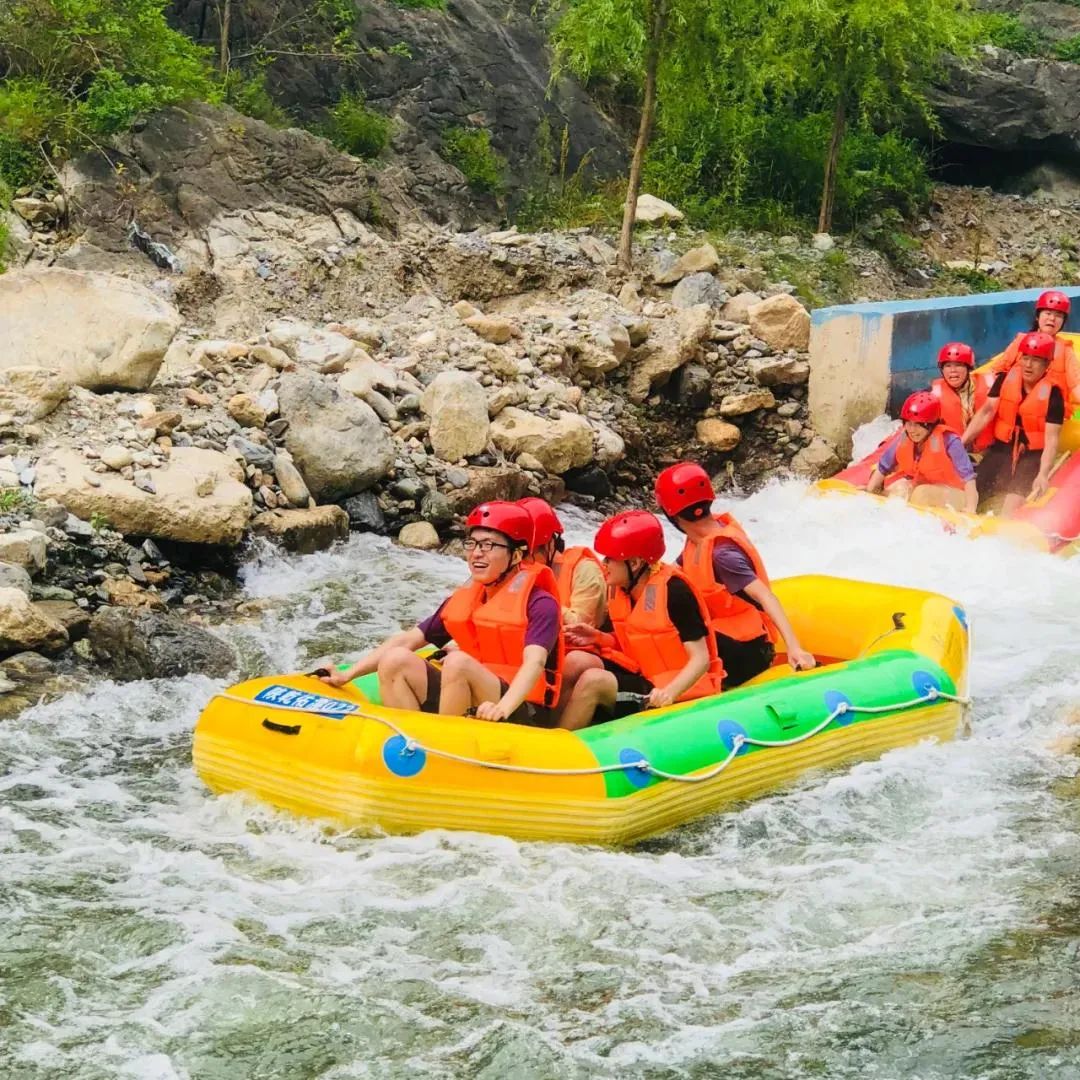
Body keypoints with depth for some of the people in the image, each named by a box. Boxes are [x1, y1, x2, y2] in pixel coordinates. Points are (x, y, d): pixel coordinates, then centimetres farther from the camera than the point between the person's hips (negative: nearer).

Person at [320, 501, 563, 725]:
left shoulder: (539, 603, -8)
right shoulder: (461, 600, 13)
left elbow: (534, 663, -24)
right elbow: (407, 640, 12)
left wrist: (503, 707, -42)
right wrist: (348, 675, 2)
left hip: (524, 715, -6)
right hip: (470, 707, 7)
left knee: (458, 661, -31)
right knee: (396, 660, -9)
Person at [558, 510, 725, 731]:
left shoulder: (673, 590, -19)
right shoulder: (618, 589, 4)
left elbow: (701, 659, -20)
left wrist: (669, 692, -36)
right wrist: (599, 638, -2)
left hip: (681, 686, -8)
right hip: (643, 675, 8)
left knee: (594, 681, -24)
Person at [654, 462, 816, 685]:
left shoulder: (722, 554, -24)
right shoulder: (699, 540, 3)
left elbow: (765, 597, -33)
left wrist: (794, 648, -44)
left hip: (744, 650, -9)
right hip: (719, 636, 9)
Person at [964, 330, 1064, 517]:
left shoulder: (1052, 393, -11)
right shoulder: (1006, 379, 0)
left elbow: (1052, 438, -16)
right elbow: (986, 412, -5)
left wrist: (1043, 474, -28)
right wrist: (962, 442, -17)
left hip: (1033, 456, -4)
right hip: (1002, 448, 4)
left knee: (1012, 503, -23)